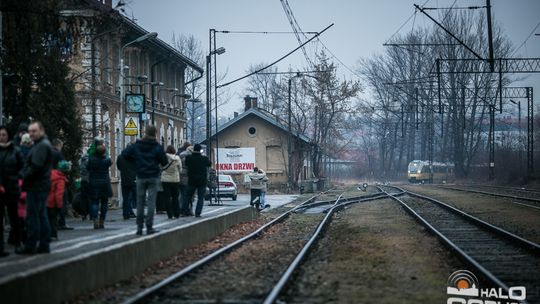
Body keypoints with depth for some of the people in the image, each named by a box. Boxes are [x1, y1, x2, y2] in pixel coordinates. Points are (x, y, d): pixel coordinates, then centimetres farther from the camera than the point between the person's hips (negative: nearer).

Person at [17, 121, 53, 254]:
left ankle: (30, 246, -6)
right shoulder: (44, 144, 19)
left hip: (36, 186, -11)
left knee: (32, 216, -8)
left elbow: (36, 166, -23)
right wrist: (25, 176, 8)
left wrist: (25, 178, -11)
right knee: (41, 215, 12)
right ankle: (44, 245, 15)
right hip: (42, 185, 11)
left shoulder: (42, 146, -15)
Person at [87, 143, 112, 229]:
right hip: (104, 183, 0)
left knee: (94, 202, 4)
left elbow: (87, 168, 4)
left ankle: (95, 221, -10)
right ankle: (101, 222, 9)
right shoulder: (106, 160, -8)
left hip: (93, 184, 0)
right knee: (104, 202, 9)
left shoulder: (91, 159, -8)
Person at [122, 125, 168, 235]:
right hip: (153, 177, -2)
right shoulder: (157, 147, -5)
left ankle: (139, 227, 4)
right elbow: (165, 162, -5)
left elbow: (124, 154, 1)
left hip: (141, 177, 2)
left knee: (140, 202, 7)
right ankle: (149, 227, -3)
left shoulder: (136, 145, 1)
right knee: (151, 202, 0)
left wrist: (135, 160, 13)